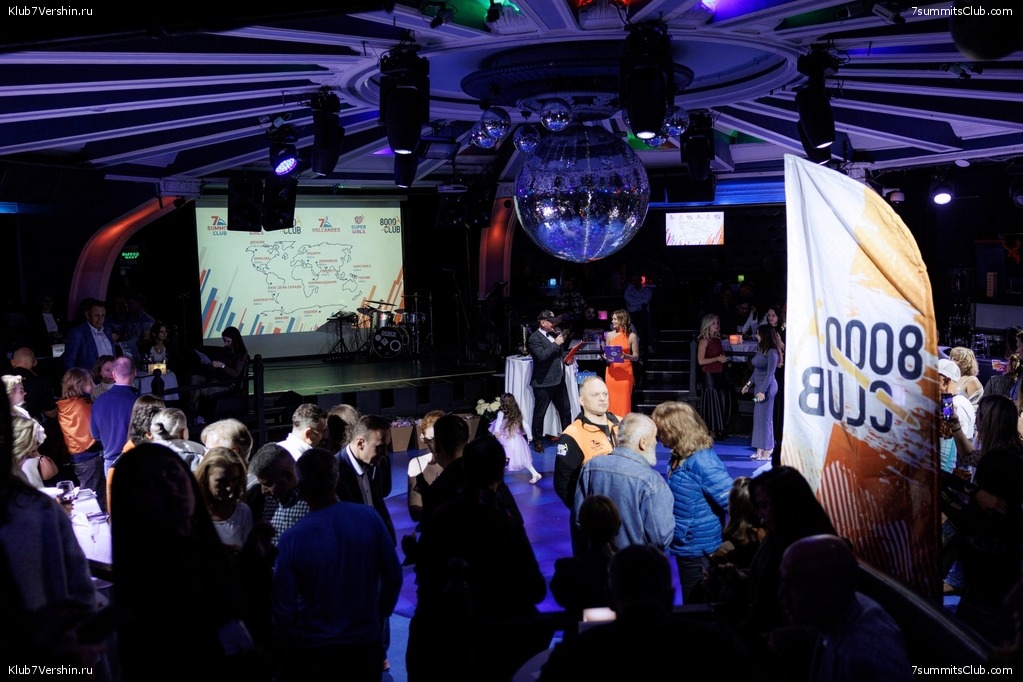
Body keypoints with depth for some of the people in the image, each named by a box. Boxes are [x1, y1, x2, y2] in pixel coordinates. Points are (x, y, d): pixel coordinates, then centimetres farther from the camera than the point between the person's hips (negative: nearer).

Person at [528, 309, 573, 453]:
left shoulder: (554, 334, 11)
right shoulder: (535, 338, -12)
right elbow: (541, 355, -27)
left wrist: (566, 358, 4)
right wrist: (556, 343, -19)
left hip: (559, 380, 8)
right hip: (543, 383, -7)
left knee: (565, 410, 15)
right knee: (539, 413, 3)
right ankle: (537, 442, 14)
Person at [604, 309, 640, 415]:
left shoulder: (631, 336, 0)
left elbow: (636, 357, 0)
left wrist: (626, 356, -19)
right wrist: (606, 357, -3)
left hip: (625, 372, -3)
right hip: (611, 372, 3)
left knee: (624, 401, -2)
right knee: (612, 400, 2)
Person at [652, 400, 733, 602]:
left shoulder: (702, 461, -24)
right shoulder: (679, 456, 3)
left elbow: (733, 502, -25)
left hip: (699, 551, -9)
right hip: (686, 547, 9)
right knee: (691, 605, 21)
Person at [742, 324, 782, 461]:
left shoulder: (772, 352, -13)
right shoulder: (760, 350, 11)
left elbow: (770, 373, -17)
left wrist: (763, 391, -20)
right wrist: (748, 384, 18)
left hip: (767, 387, -8)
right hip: (758, 386, 8)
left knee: (765, 417, -3)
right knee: (758, 417, 7)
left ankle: (768, 450, 6)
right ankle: (760, 449, 11)